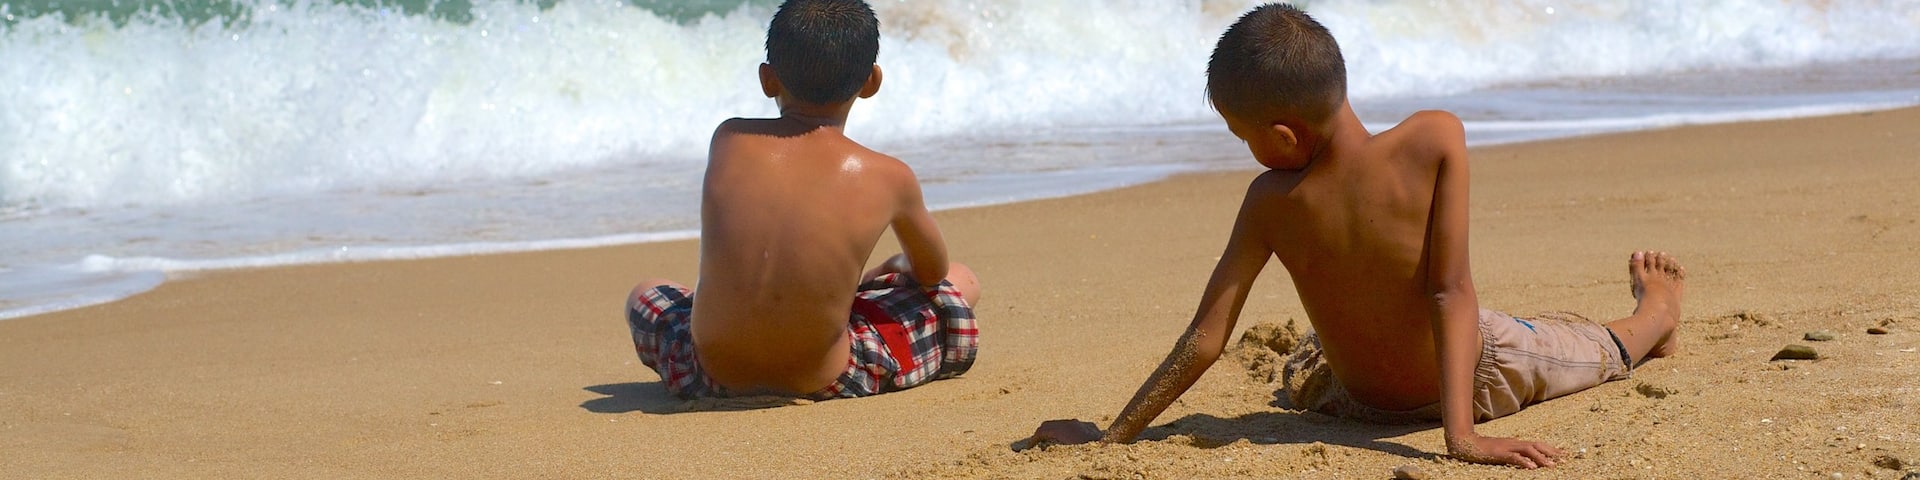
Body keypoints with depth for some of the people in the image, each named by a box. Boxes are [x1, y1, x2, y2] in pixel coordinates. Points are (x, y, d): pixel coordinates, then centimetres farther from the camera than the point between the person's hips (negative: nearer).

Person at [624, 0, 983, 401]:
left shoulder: (728, 140, -1)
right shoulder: (888, 177, -5)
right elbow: (933, 270, 15)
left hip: (711, 378, 2)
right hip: (826, 382, -2)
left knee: (645, 296, 35)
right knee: (962, 285, 22)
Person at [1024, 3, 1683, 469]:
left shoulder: (1270, 203, -26)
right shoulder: (1436, 139, -29)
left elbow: (1203, 341, -23)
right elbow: (1451, 289, -33)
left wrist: (1109, 437, -16)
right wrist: (1461, 432, -34)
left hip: (1361, 403, 2)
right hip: (1479, 378, -2)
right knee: (1603, 350, 29)